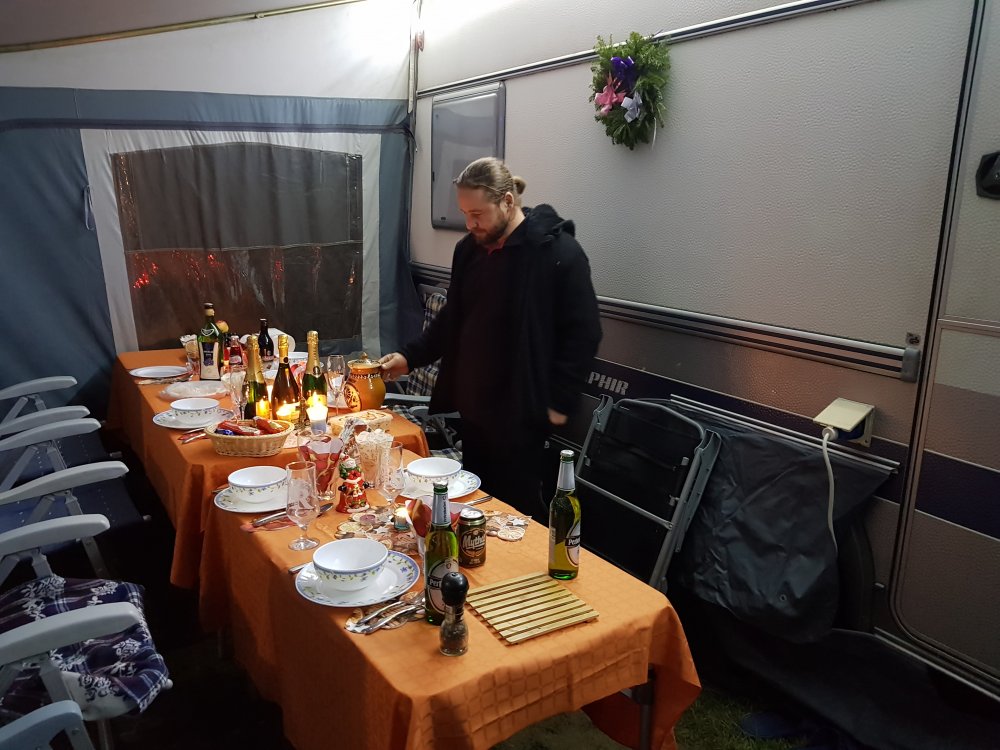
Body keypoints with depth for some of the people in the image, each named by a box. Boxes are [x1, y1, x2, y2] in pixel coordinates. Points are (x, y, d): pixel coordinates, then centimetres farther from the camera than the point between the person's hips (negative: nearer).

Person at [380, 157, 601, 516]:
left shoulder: (559, 253, -14)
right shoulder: (468, 249, 7)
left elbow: (583, 333, -13)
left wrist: (558, 402, -13)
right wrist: (410, 355, 7)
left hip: (522, 411, -6)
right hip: (473, 405, 7)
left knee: (516, 508, 3)